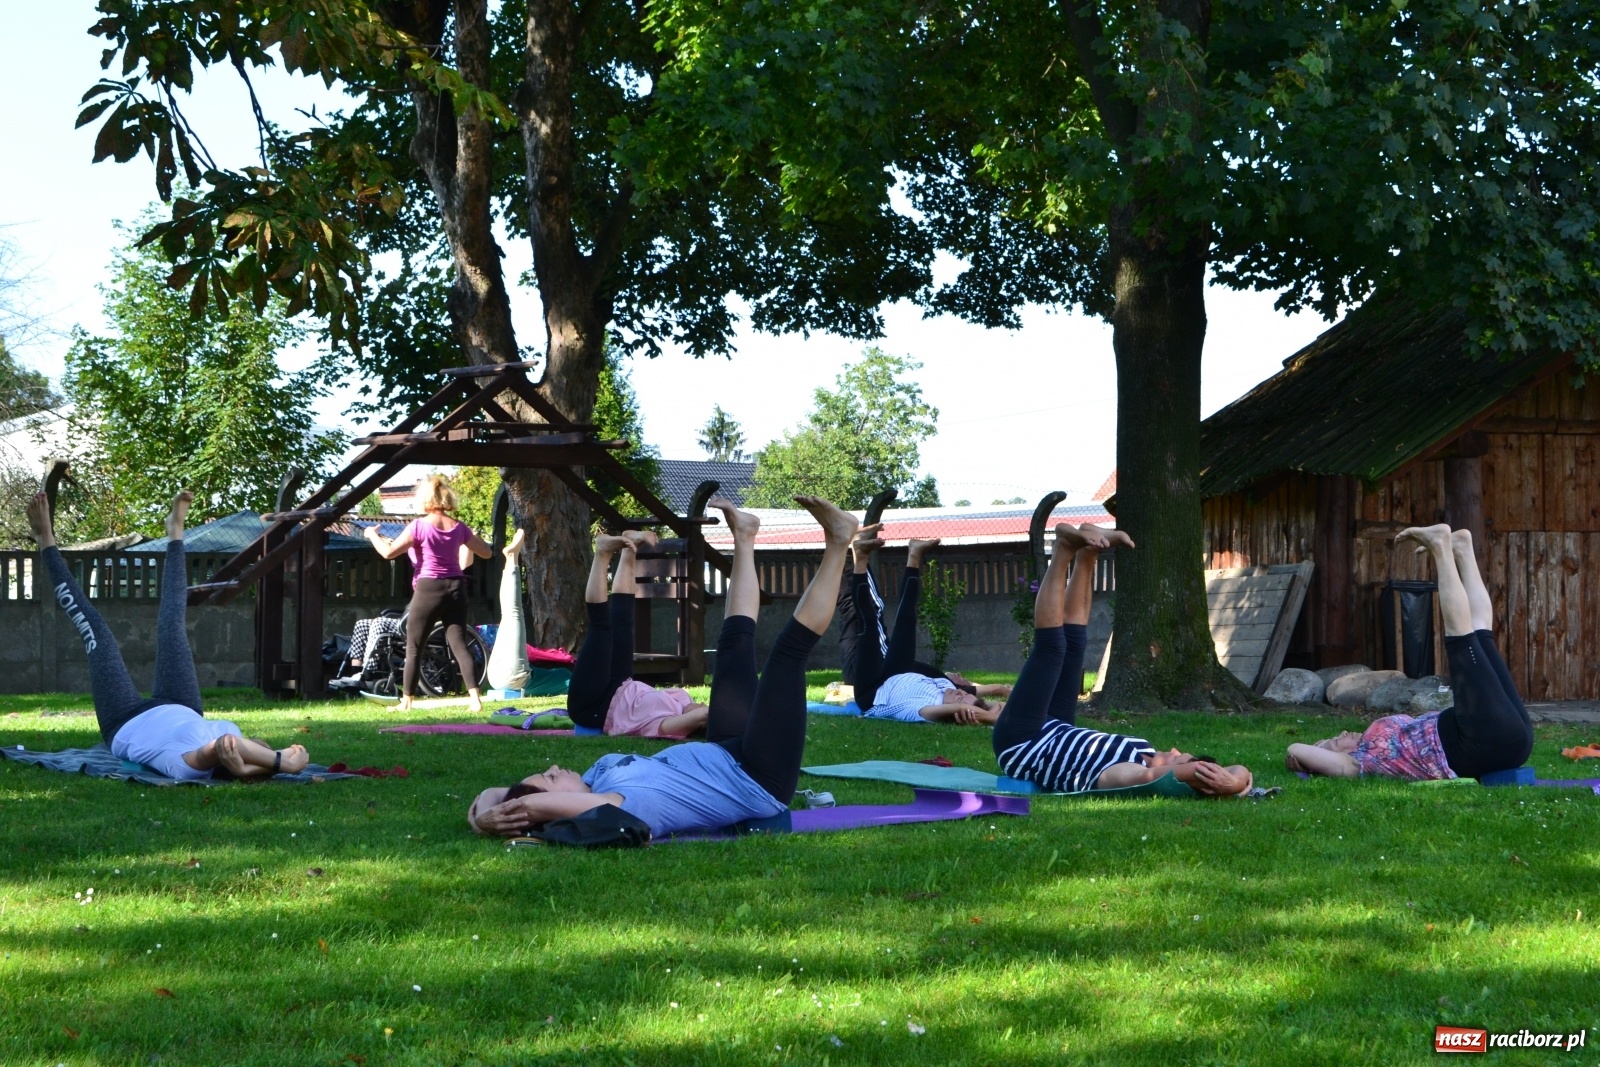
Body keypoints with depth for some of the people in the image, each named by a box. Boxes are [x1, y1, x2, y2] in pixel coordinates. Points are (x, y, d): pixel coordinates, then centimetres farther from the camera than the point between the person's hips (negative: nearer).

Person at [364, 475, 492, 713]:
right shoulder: (459, 527, 5)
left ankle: (406, 702, 10)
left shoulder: (419, 526, -10)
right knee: (459, 646, 1)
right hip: (456, 589, 4)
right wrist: (473, 536, 30)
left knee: (413, 650, 7)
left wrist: (372, 534, 4)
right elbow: (485, 552, 12)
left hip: (428, 590, -4)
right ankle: (475, 698, -12)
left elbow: (389, 552, -13)